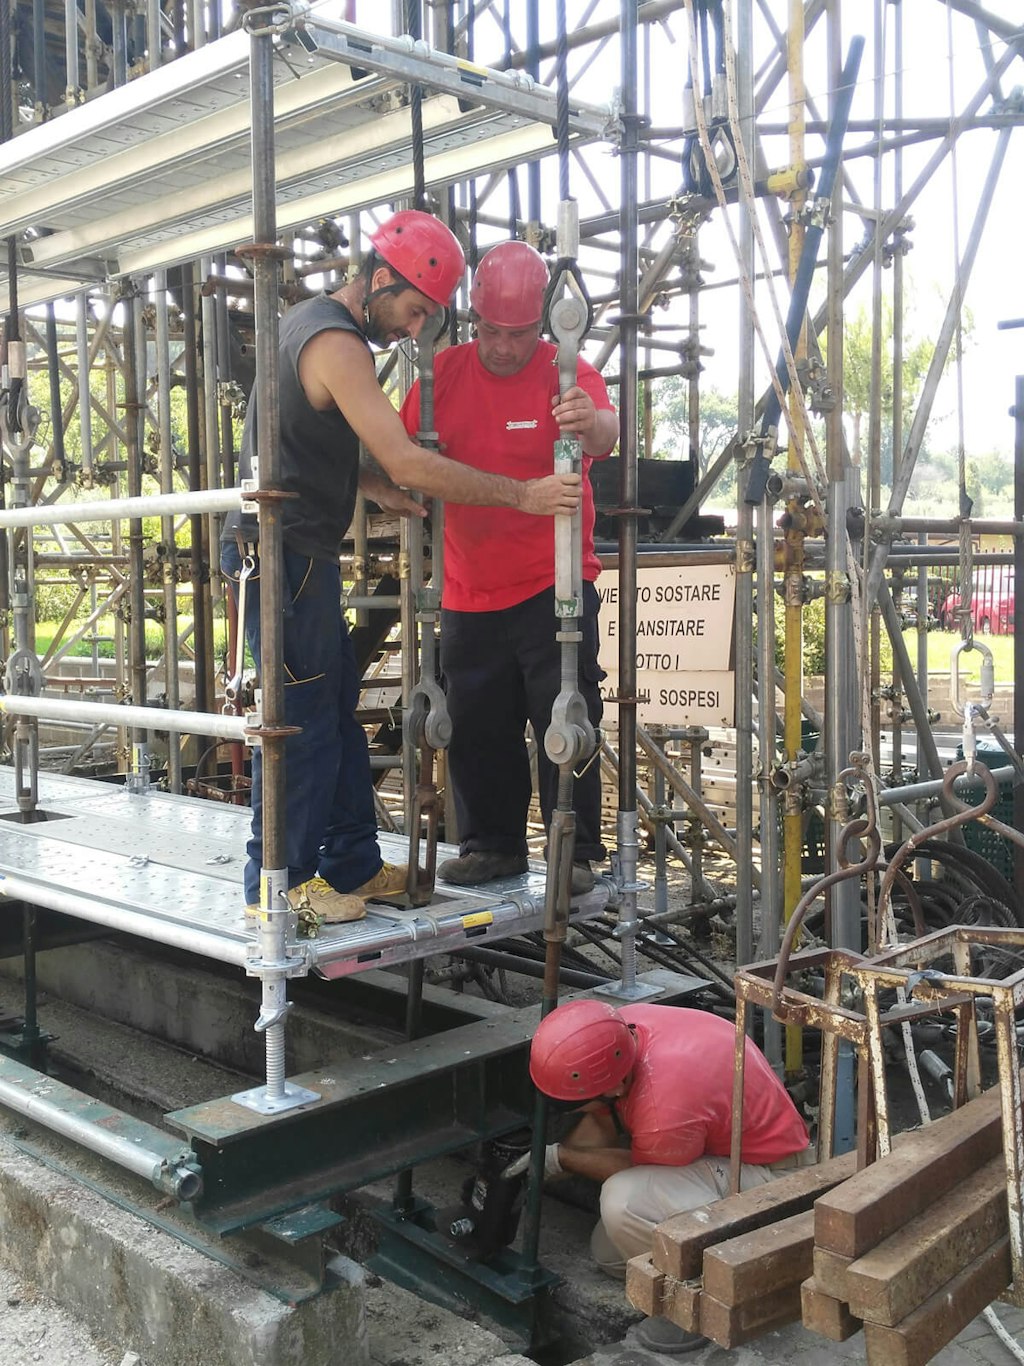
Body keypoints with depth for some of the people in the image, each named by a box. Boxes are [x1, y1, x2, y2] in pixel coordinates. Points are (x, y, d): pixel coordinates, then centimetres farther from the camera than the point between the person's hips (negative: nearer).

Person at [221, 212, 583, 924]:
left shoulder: (312, 319, 15)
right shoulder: (337, 343, -18)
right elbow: (410, 465, -25)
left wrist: (373, 486, 8)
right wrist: (522, 493, -21)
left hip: (301, 551, 10)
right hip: (285, 553, -10)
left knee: (337, 708, 13)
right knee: (303, 717, -5)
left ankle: (353, 863, 21)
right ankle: (280, 882, 4)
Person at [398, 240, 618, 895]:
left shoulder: (566, 372, -7)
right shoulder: (444, 372, 3)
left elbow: (606, 430, -27)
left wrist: (592, 423, -51)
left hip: (553, 587, -4)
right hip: (469, 591, 4)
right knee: (475, 729, 11)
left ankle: (576, 853, 10)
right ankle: (492, 844, 26)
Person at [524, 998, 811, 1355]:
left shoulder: (665, 1111, -39)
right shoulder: (622, 1029, -18)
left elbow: (639, 1167, -14)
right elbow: (601, 1120, 1)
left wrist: (559, 1158, -8)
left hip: (770, 1174, -8)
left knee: (624, 1201, -29)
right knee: (610, 1255, 10)